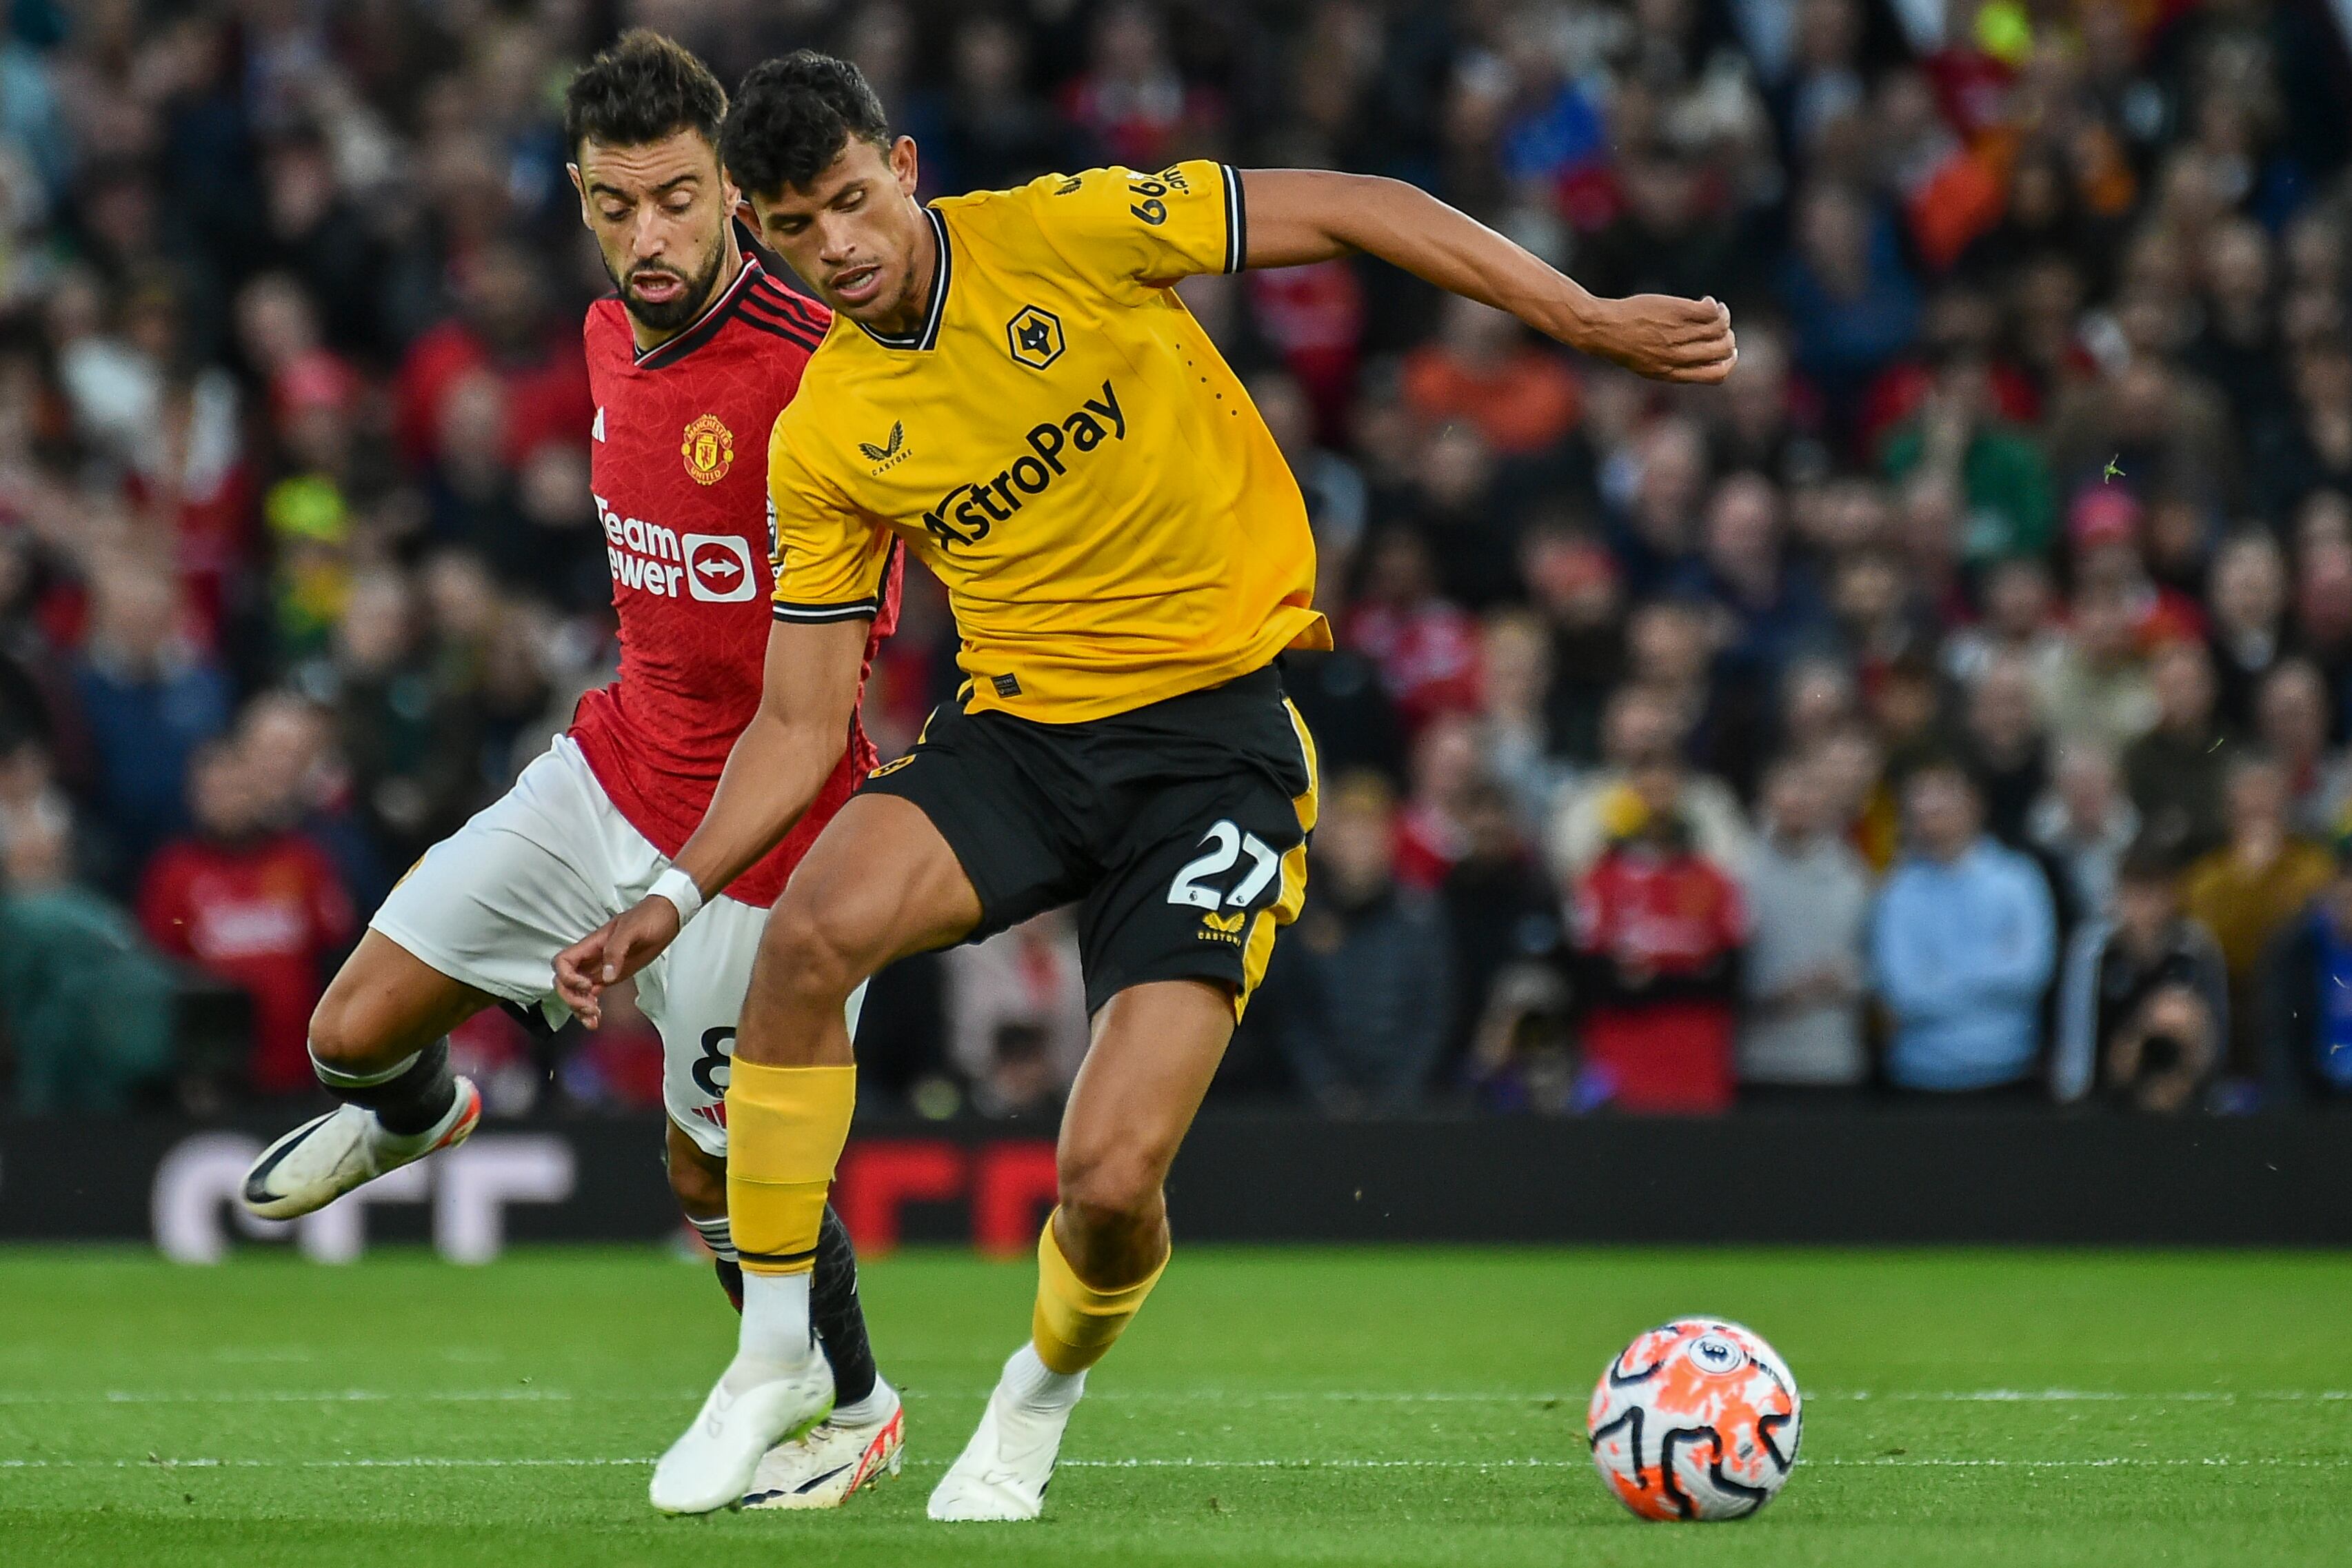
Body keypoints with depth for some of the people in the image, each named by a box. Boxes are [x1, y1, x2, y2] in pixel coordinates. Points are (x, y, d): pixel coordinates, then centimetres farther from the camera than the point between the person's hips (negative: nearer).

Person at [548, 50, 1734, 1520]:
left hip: (1219, 734, -3)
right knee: (815, 926, -29)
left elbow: (1348, 210, -5)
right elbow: (803, 720, 8)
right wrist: (673, 895, -4)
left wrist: (1596, 322, -9)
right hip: (1020, 729, 3)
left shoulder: (1063, 237, -9)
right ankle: (776, 1360, -11)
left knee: (1112, 1179, -16)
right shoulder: (822, 438, 3)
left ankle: (1045, 1396, 22)